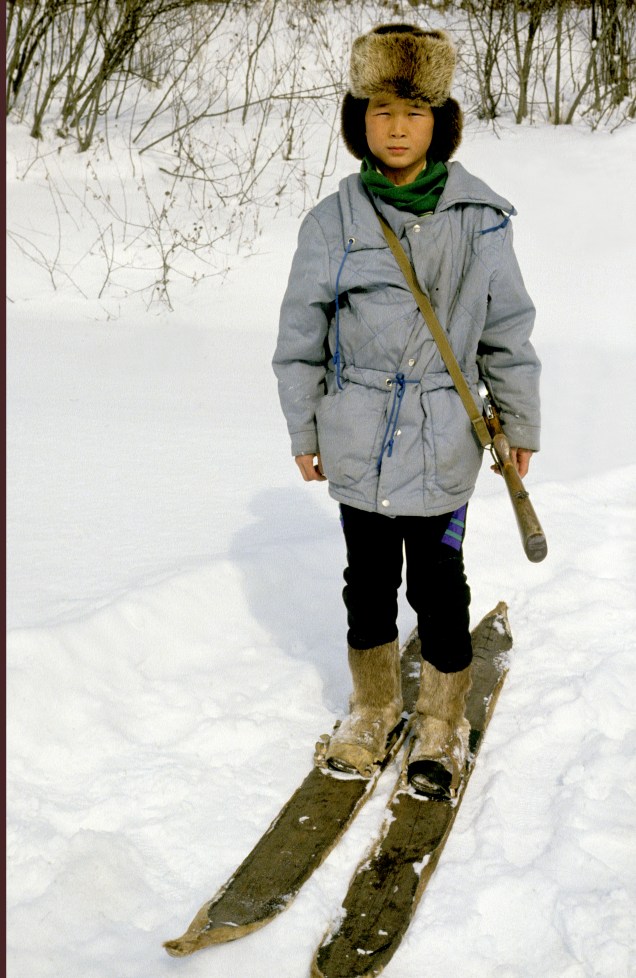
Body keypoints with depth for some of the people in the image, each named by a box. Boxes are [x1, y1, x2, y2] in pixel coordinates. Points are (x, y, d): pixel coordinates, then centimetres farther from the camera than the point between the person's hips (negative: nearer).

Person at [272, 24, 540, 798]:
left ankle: (441, 724, 27)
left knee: (438, 586, 7)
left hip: (443, 439, -1)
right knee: (369, 579, 15)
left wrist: (520, 425, 9)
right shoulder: (332, 221, -2)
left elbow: (507, 329, 5)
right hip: (358, 438, 1)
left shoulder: (479, 217, -2)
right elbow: (301, 336, 5)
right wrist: (303, 430, 8)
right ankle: (372, 708, 35)